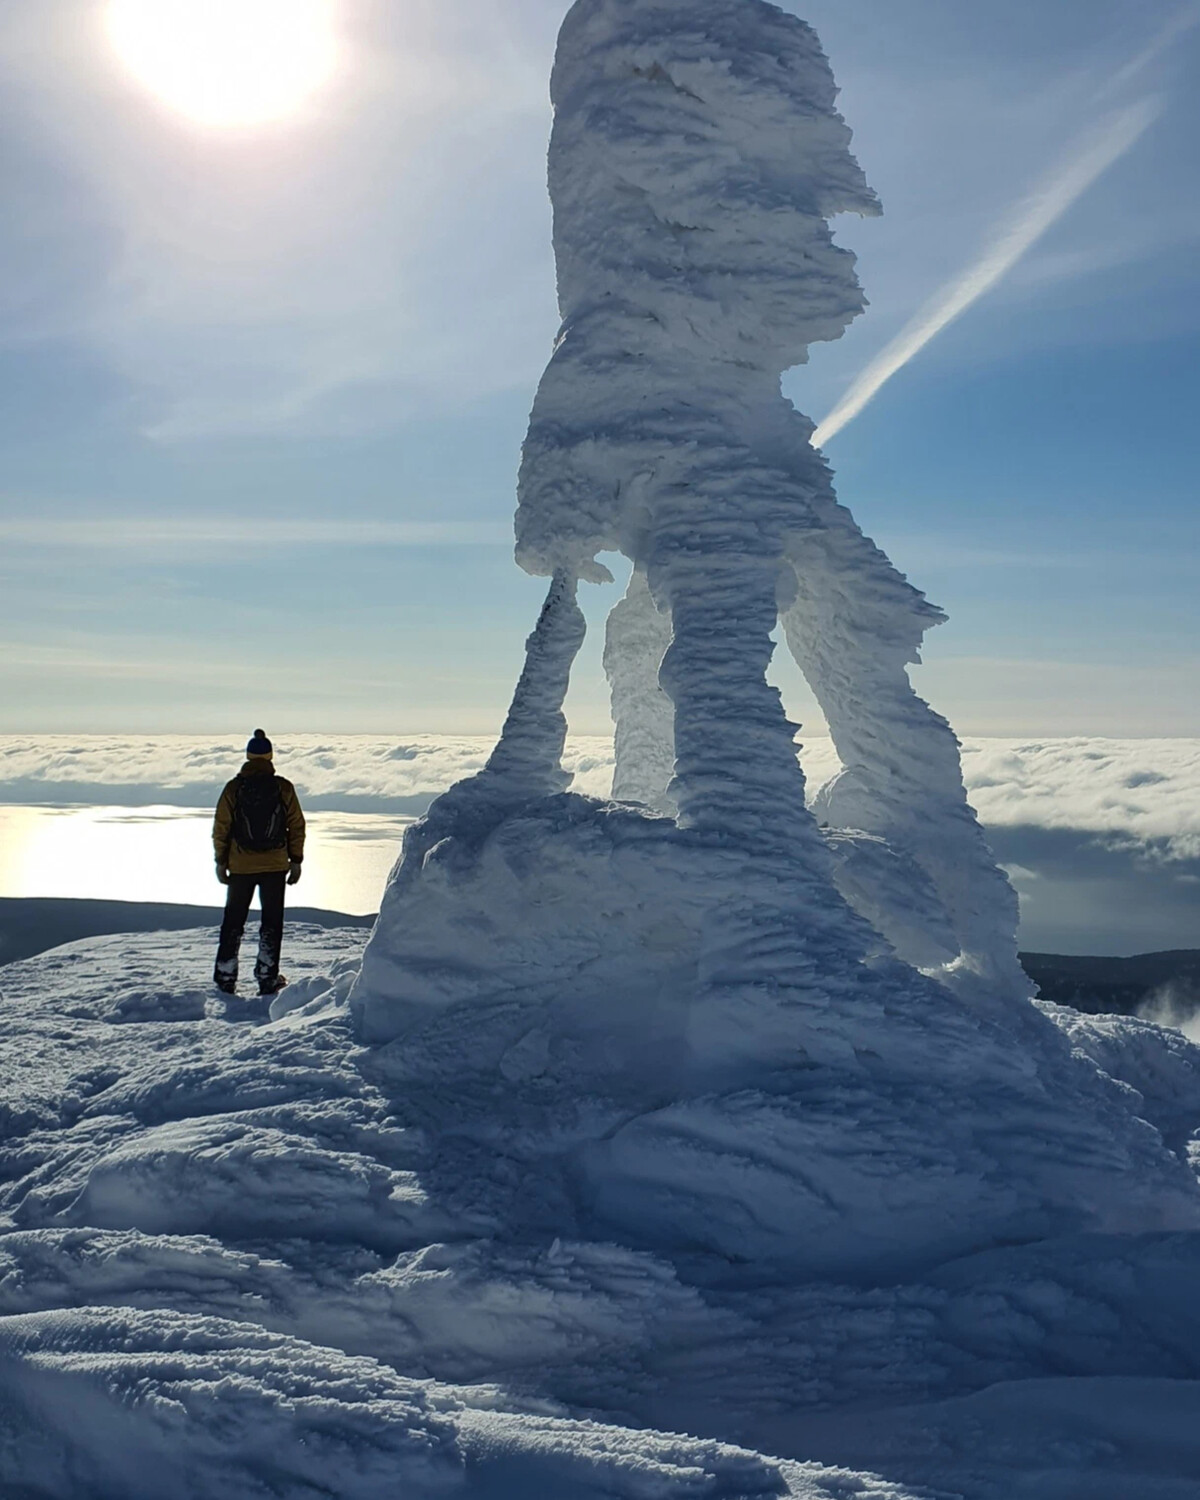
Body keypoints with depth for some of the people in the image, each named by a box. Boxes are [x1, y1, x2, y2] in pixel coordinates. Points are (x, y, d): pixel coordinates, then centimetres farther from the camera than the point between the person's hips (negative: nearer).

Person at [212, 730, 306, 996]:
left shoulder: (234, 788, -4)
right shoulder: (283, 788, -4)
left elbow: (221, 827, -1)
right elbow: (296, 826, -1)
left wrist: (220, 861, 8)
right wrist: (296, 860, 8)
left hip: (240, 866, 0)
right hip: (275, 865, 0)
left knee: (233, 921, 11)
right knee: (272, 921, 8)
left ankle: (225, 979, 12)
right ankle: (268, 979, 7)